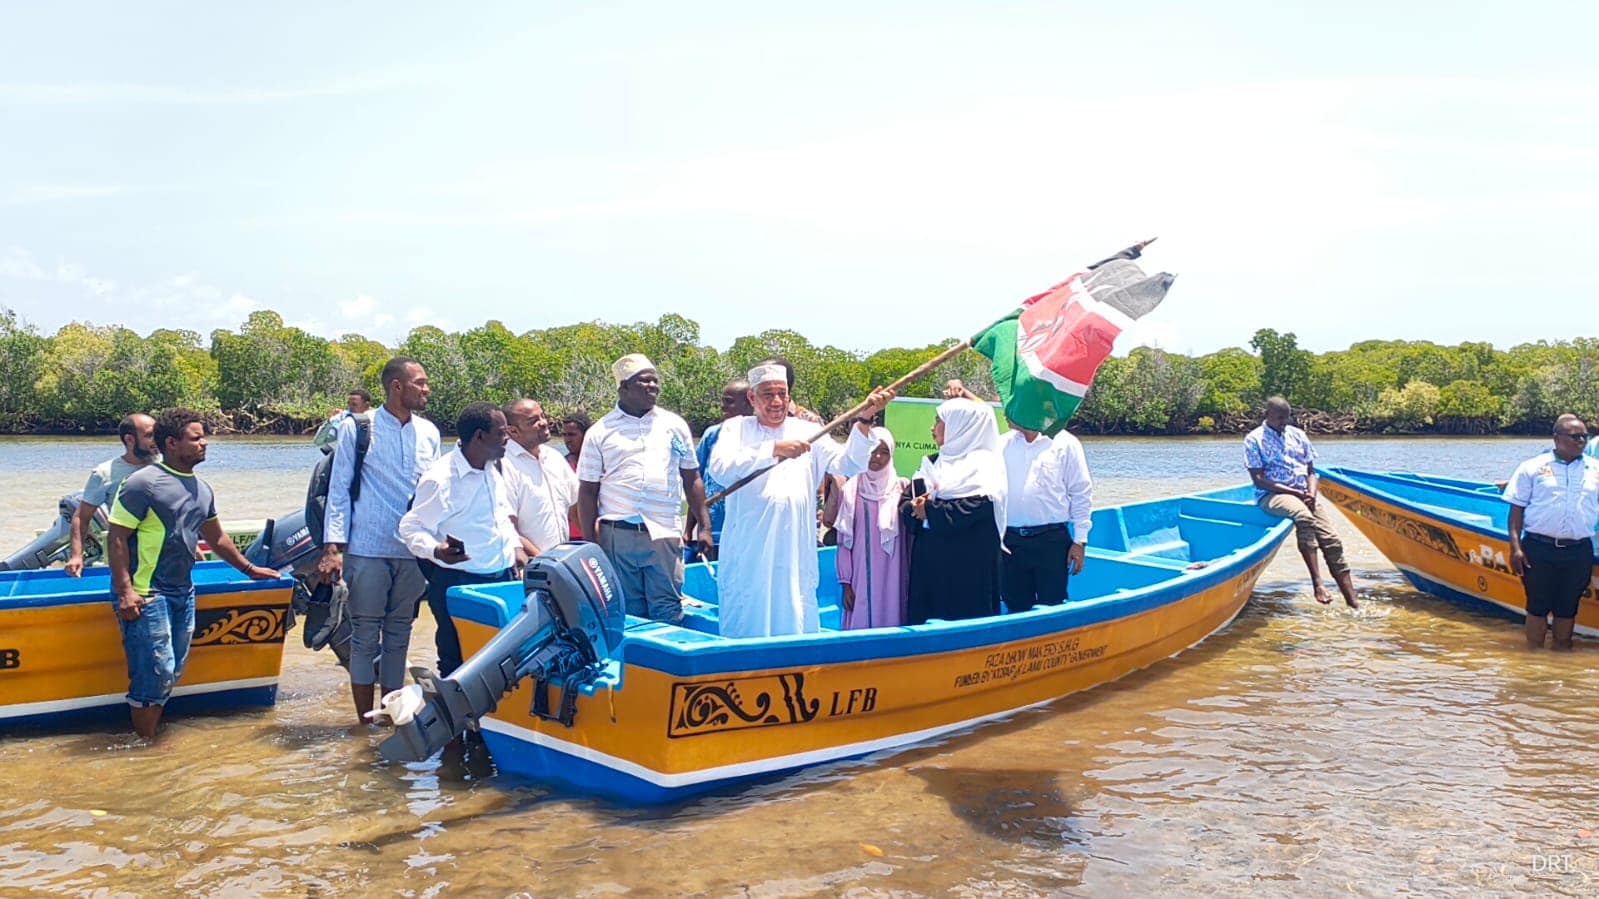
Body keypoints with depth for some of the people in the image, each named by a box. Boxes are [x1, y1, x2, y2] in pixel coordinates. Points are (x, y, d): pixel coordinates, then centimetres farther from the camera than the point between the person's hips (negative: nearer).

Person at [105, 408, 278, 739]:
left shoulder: (202, 489, 13)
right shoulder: (143, 483, -11)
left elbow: (217, 538, 26)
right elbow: (117, 538, -14)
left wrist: (249, 568, 29)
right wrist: (125, 591, -21)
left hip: (183, 592, 8)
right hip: (146, 594, -8)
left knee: (172, 672, 11)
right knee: (156, 670, -8)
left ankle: (152, 738, 22)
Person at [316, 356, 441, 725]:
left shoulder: (429, 432, 8)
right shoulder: (357, 428, -3)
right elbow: (339, 489, -3)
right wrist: (333, 546, -9)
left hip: (414, 552, 4)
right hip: (367, 551, -4)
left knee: (399, 635, 12)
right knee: (365, 637, 3)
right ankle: (365, 722, 12)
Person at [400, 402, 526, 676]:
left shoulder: (493, 471, 11)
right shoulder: (440, 478, -15)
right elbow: (411, 527, -13)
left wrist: (516, 545, 12)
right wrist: (435, 550, -31)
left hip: (501, 578, 8)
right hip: (459, 583, -8)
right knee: (458, 666, -1)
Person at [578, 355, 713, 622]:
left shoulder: (675, 425, 10)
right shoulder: (599, 432, 5)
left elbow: (692, 480, 13)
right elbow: (588, 491, 6)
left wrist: (705, 526, 6)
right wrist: (590, 542, 0)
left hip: (664, 535, 1)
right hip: (616, 536, 0)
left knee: (668, 613, 0)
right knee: (626, 615, 7)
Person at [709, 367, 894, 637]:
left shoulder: (808, 432, 11)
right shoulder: (736, 428, 7)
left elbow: (848, 464, -1)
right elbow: (720, 468, -12)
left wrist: (863, 420, -16)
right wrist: (775, 449, -20)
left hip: (795, 554, 1)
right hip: (746, 554, -1)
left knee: (795, 623, 1)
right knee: (743, 629, 3)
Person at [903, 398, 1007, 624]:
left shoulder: (984, 464, -3)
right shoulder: (932, 463, 17)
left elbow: (977, 506, -18)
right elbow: (906, 505, 11)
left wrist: (929, 511, -10)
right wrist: (914, 507, -13)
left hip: (969, 565, -6)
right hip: (928, 560, 6)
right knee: (926, 621, 4)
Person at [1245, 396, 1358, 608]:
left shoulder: (1298, 435, 16)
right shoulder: (1254, 439, 0)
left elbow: (1311, 472, 15)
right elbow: (1258, 479, -8)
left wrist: (1311, 494, -7)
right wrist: (1294, 492, -15)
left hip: (1304, 495, 5)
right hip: (1271, 495, -5)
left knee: (1332, 540, -15)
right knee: (1303, 516, -38)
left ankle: (1353, 602, -18)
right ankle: (1317, 583, -42)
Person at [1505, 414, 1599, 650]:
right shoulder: (1531, 467, 1)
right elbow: (1517, 508, 1)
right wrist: (1515, 547, -6)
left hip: (1579, 551, 2)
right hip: (1538, 549, -2)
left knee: (1568, 607, 10)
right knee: (1538, 606, 4)